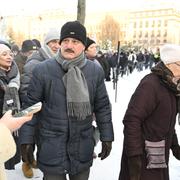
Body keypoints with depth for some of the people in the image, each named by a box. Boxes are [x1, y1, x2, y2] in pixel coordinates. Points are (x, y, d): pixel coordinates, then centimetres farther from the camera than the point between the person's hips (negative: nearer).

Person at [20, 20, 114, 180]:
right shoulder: (42, 70, -8)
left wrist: (107, 137, 5)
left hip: (83, 147, 2)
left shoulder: (96, 71, -1)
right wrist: (27, 140, -3)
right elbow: (31, 106, -3)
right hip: (51, 147, -2)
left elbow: (103, 107, 5)